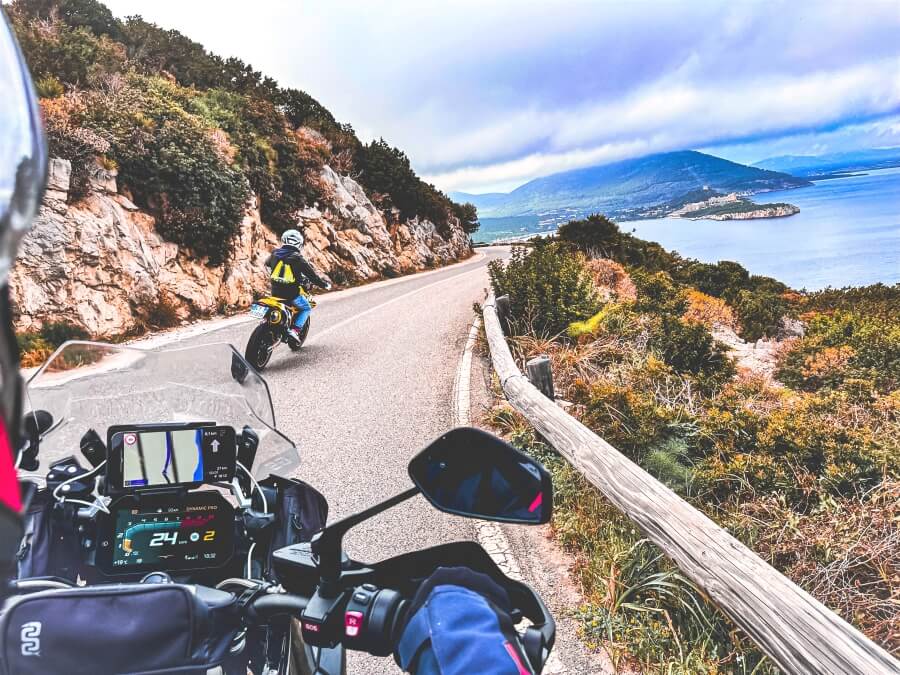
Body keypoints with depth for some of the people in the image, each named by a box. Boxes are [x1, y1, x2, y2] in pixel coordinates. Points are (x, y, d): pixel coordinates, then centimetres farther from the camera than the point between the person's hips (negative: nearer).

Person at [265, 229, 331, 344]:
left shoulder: (275, 253, 3)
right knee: (306, 308, 17)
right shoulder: (298, 259, -13)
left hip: (275, 291, 6)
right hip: (292, 293, -5)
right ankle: (295, 330, 1)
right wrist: (325, 284, 5)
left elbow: (267, 263, 25)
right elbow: (312, 276, -9)